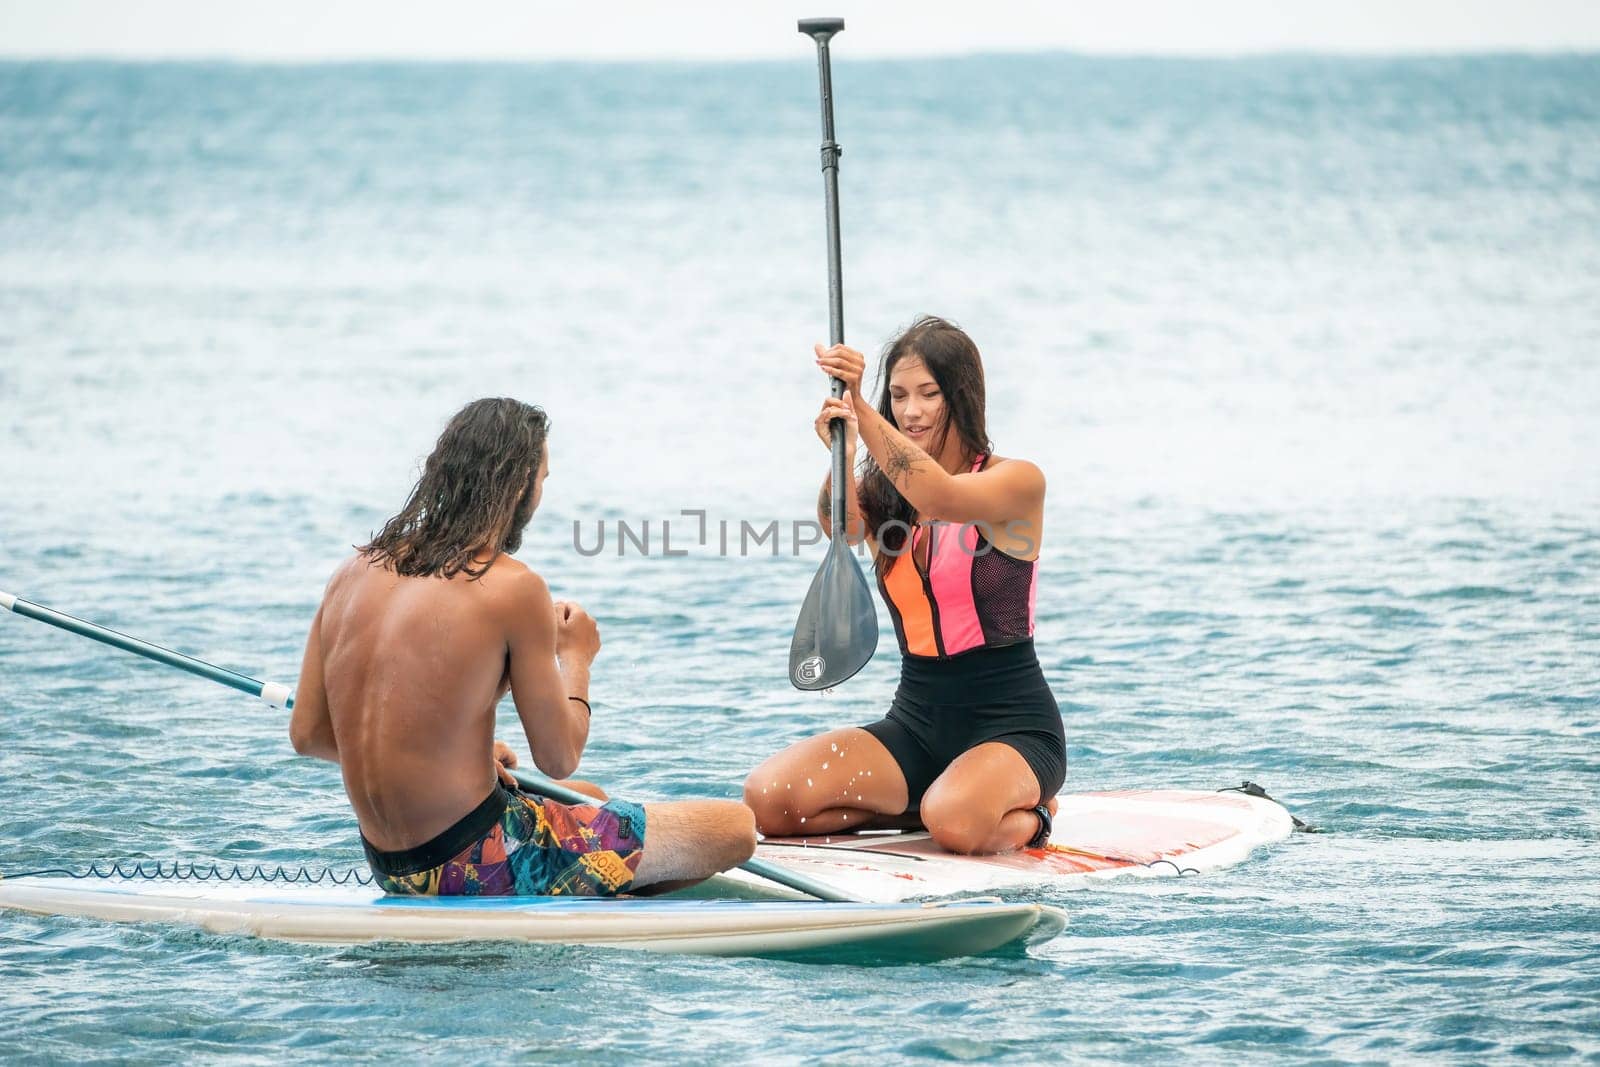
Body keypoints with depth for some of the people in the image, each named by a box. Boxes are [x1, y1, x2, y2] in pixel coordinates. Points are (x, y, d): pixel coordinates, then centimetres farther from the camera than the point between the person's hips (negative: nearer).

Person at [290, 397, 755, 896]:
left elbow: (307, 734, 9)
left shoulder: (355, 571, 5)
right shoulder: (511, 587, -15)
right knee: (736, 828, -2)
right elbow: (558, 758, -9)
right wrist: (576, 656, 10)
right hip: (477, 868, -8)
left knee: (591, 799, 37)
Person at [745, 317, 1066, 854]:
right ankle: (927, 802, 4)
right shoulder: (883, 492, 7)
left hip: (1010, 723, -5)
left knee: (956, 822, -38)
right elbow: (841, 524, -18)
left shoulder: (1018, 481, -7)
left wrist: (861, 408, -36)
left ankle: (1023, 810, -1)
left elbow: (939, 497, -29)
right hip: (917, 720, 5)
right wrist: (842, 457, -39)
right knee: (767, 799, -17)